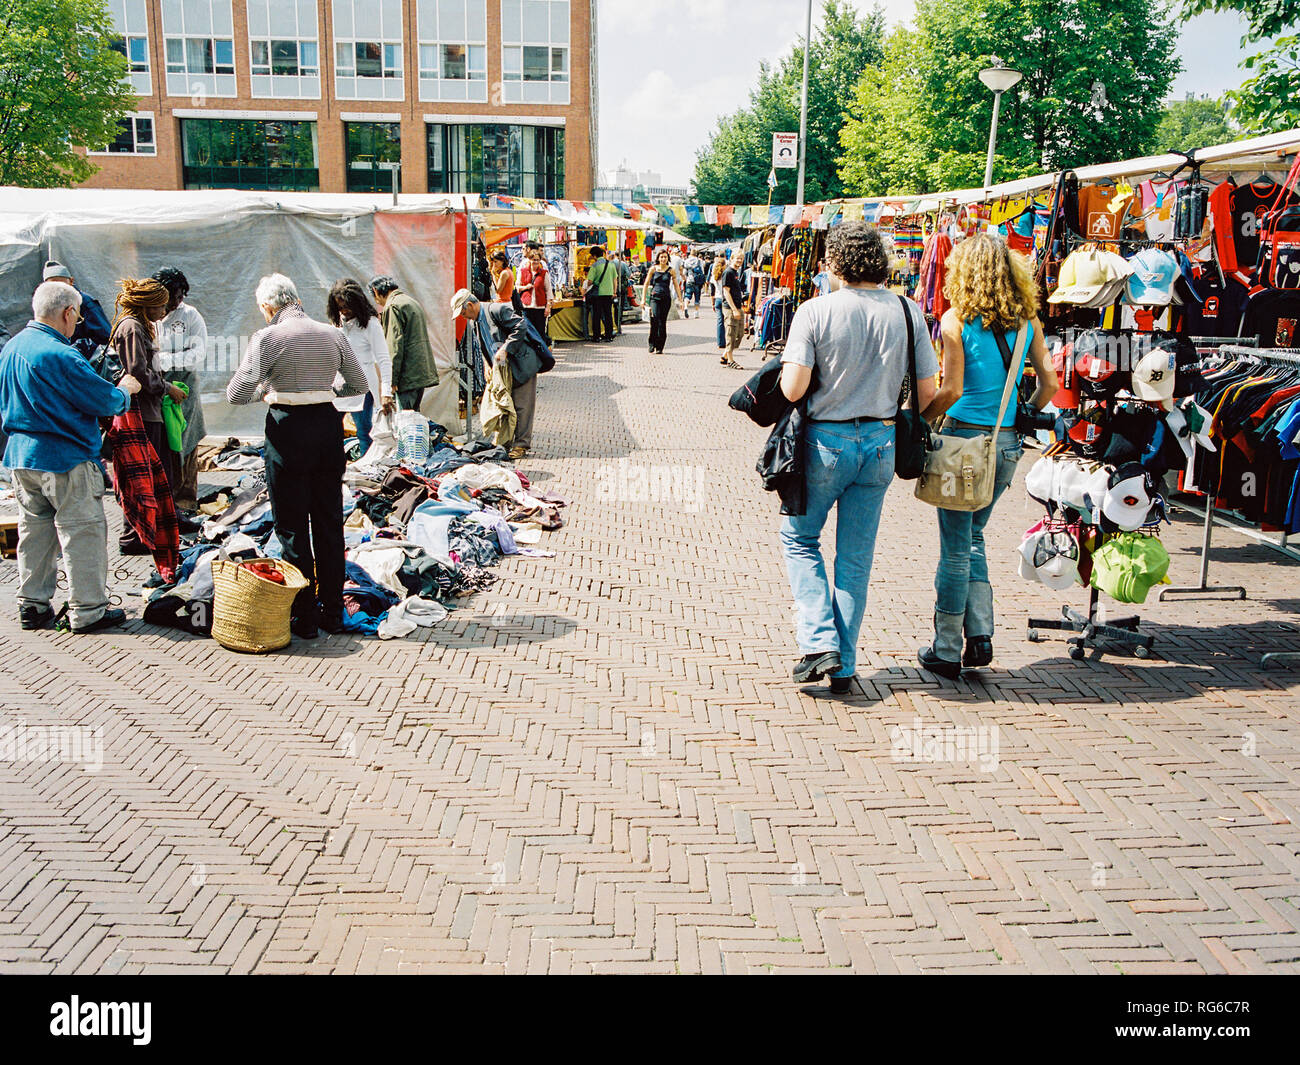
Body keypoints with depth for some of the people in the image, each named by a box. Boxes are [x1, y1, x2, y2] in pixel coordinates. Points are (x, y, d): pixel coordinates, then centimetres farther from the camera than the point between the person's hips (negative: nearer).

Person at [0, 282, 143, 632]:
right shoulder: (60, 355, -19)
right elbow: (105, 400, -15)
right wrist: (125, 390, 6)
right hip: (65, 459, -9)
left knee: (34, 529, 16)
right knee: (83, 531, 0)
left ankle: (31, 606, 22)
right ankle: (87, 610, 5)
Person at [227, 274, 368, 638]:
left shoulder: (266, 338, -9)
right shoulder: (331, 334, 5)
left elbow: (235, 394, -9)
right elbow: (360, 385, 13)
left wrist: (265, 390, 10)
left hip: (289, 429, -4)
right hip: (328, 424, 5)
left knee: (292, 527, 5)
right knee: (329, 523, 13)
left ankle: (304, 617, 9)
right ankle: (332, 613, 19)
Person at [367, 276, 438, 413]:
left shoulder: (392, 307, -10)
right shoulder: (412, 302, 21)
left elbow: (395, 346, -17)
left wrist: (391, 380, -16)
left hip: (408, 376, -9)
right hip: (421, 373, 10)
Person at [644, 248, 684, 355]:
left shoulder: (671, 271, 7)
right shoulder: (653, 269, 5)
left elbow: (676, 286, 12)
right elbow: (646, 284, 9)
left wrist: (680, 300, 9)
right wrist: (644, 299, 5)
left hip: (666, 298, 1)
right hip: (654, 297, -1)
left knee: (662, 323, 1)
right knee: (654, 321, -15)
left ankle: (660, 348, 8)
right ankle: (652, 346, -6)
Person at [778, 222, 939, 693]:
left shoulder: (815, 311, -12)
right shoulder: (908, 311, -3)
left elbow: (793, 389, -17)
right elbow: (927, 392, 0)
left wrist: (787, 366, 4)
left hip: (826, 440, -3)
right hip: (881, 443, 3)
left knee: (799, 538, 17)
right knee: (856, 557, 12)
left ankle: (819, 642, 3)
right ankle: (843, 666, 19)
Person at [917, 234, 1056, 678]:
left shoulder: (956, 320, -10)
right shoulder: (1026, 319, 5)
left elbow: (950, 391, -15)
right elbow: (1049, 383, 3)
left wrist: (918, 419, -1)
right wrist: (1024, 418, 17)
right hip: (1007, 443, 5)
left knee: (955, 547, 4)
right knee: (973, 537, 21)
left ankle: (947, 651, 14)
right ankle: (980, 636, 15)